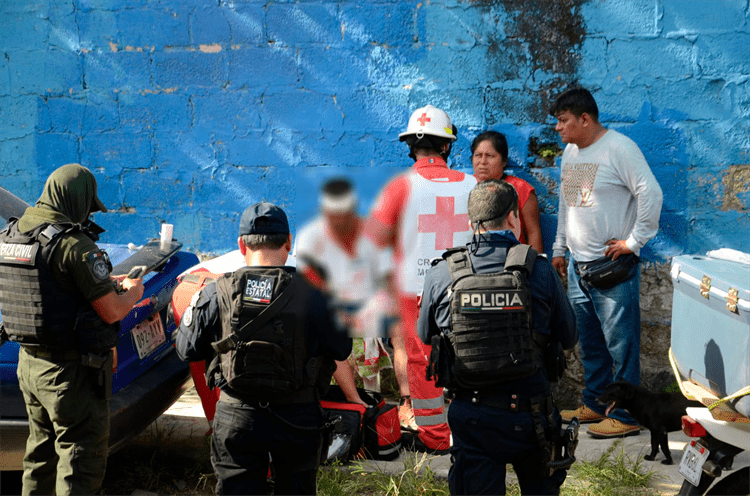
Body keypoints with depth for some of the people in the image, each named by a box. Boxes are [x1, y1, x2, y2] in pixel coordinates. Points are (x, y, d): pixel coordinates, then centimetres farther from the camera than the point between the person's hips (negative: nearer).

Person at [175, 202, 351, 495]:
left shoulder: (216, 294, -7)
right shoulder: (312, 294, -10)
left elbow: (187, 350, 6)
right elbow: (341, 350, 0)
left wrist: (194, 304, 22)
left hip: (235, 417, 0)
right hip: (297, 417, 0)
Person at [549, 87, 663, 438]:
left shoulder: (619, 148, -12)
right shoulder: (570, 152, 14)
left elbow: (651, 193, -17)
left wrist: (634, 241, -16)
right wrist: (559, 248, 22)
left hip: (613, 267, -8)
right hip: (578, 265, 8)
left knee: (620, 343, -3)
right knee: (590, 343, 16)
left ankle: (625, 416, 6)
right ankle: (595, 405, 29)